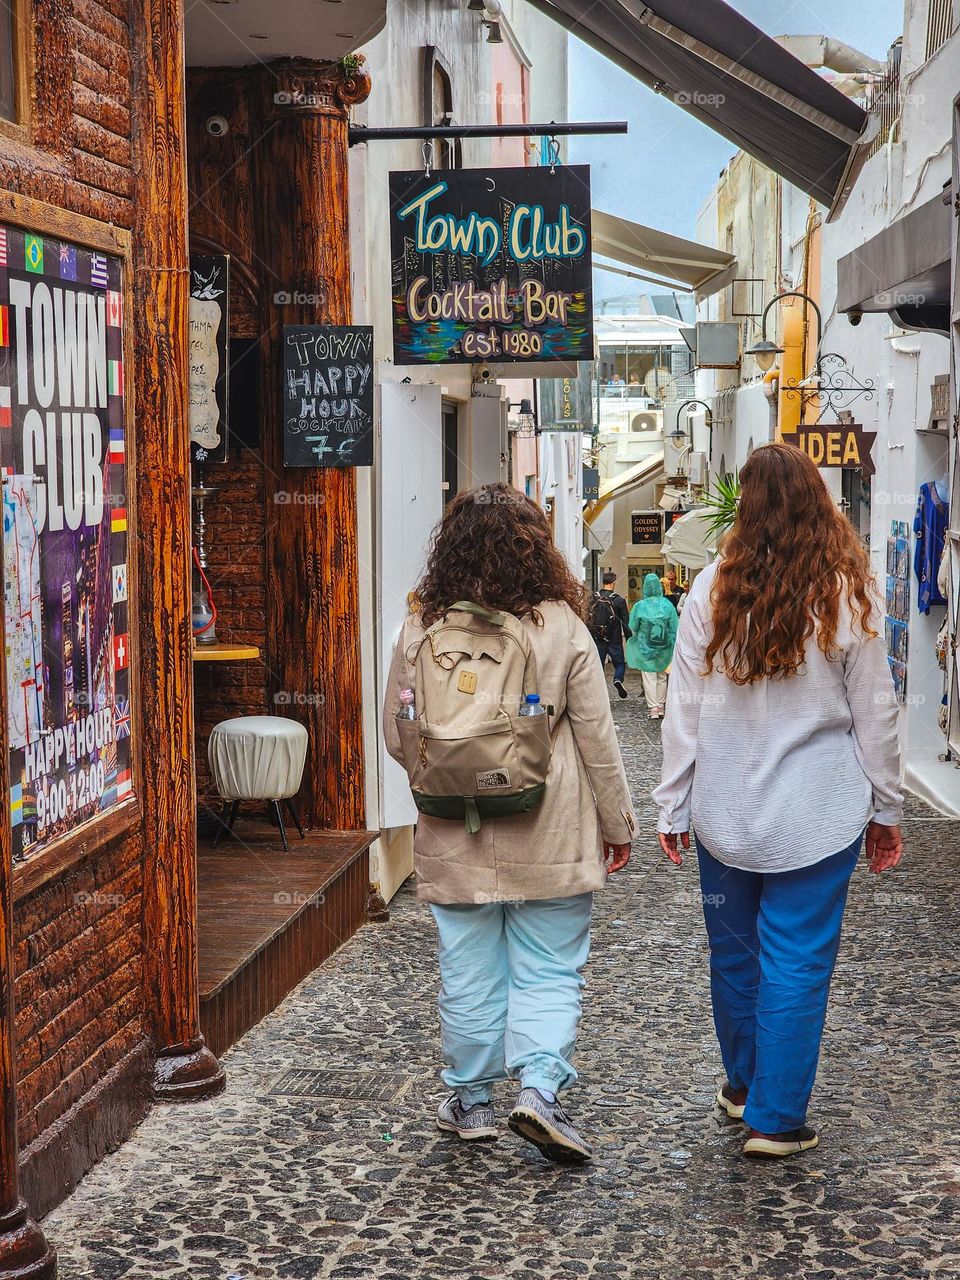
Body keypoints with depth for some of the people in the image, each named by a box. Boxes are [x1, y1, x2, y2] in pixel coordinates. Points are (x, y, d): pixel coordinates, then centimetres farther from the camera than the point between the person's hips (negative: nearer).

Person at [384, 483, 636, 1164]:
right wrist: (618, 823, 7)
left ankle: (470, 1101, 25)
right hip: (550, 839, -2)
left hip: (455, 841, 2)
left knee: (470, 976, 14)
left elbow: (397, 736, 4)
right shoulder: (562, 627, -10)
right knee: (548, 973, 10)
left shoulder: (422, 630, -5)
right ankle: (540, 1088, -3)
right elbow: (597, 738, -5)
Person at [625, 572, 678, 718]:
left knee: (649, 678, 3)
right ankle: (661, 708, 21)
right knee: (662, 677, 15)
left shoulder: (640, 606, -11)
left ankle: (653, 709, -1)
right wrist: (672, 648, 5)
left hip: (645, 648, -2)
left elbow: (633, 629, -3)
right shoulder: (667, 605, -6)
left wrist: (637, 636, 19)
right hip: (663, 649, 2)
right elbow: (674, 629, -3)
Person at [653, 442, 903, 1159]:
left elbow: (683, 710, -3)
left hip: (724, 812, 2)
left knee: (734, 954, 17)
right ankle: (775, 1119, 10)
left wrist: (673, 806, 5)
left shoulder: (715, 589, -5)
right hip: (816, 817, -2)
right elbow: (875, 714, -2)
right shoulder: (849, 593, -7)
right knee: (797, 965, 5)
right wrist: (885, 809, 8)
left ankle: (743, 1086, 35)